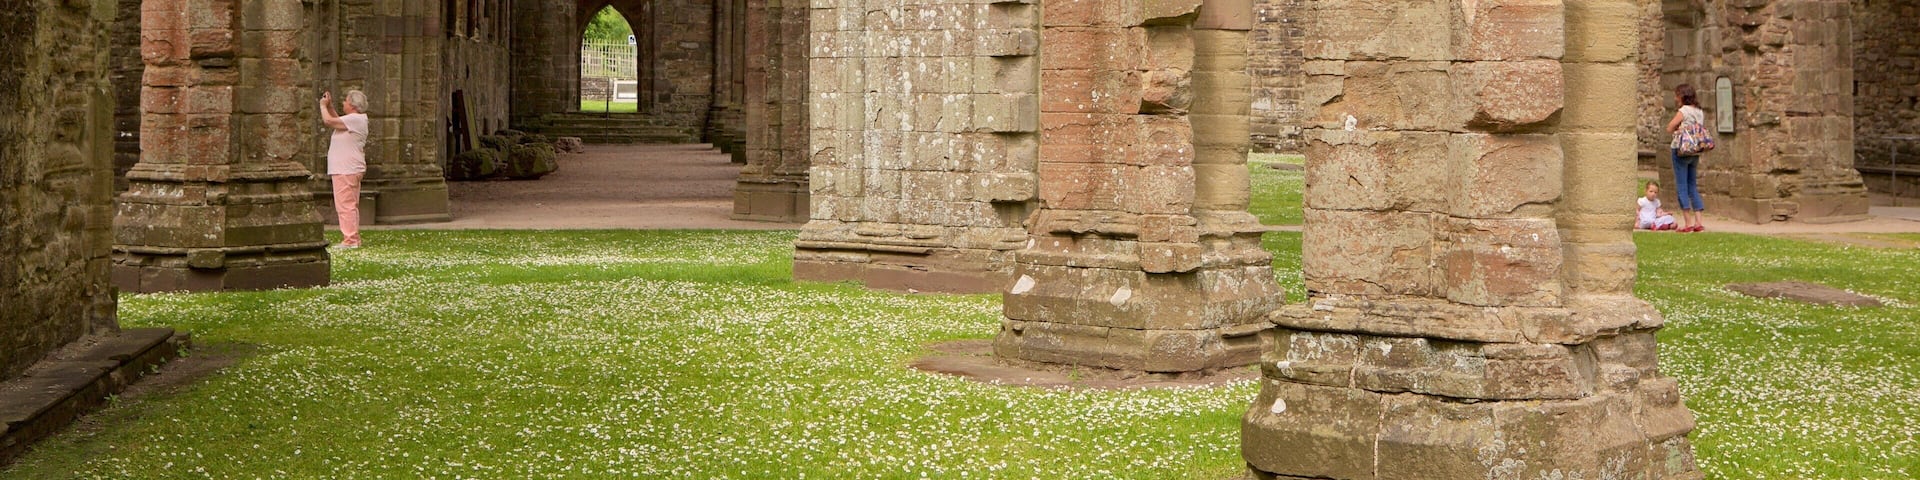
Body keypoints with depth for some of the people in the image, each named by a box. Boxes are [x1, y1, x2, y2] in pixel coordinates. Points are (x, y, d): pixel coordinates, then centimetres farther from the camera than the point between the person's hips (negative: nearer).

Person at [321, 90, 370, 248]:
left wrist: (323, 105, -2)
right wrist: (329, 106, 21)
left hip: (346, 171, -11)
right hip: (350, 169, 11)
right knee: (351, 206, 15)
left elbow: (329, 121, -19)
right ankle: (354, 239, 20)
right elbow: (337, 120, 30)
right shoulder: (356, 119, 16)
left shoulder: (354, 119, -17)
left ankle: (350, 240, -13)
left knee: (345, 206, -11)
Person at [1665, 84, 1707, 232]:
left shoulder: (1684, 111, -12)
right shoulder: (1700, 112, 10)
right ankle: (1698, 222, 7)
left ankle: (1688, 223, -5)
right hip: (1695, 152, 7)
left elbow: (1669, 128, -14)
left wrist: (1678, 127, 3)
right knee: (1693, 187, 12)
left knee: (1681, 187, -2)